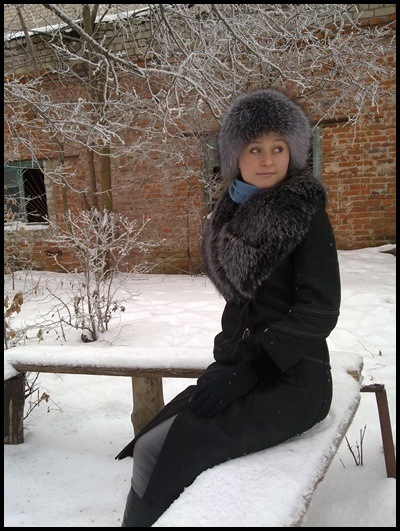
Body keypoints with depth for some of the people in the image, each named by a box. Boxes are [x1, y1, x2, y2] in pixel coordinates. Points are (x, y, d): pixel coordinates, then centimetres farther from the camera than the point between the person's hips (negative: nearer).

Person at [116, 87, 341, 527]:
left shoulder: (306, 213, -8)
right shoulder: (235, 212, 9)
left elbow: (319, 312, -13)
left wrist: (247, 372, -18)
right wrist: (226, 362, 3)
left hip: (293, 381, -6)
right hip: (243, 369, 6)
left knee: (161, 453, -20)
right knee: (148, 448, -11)